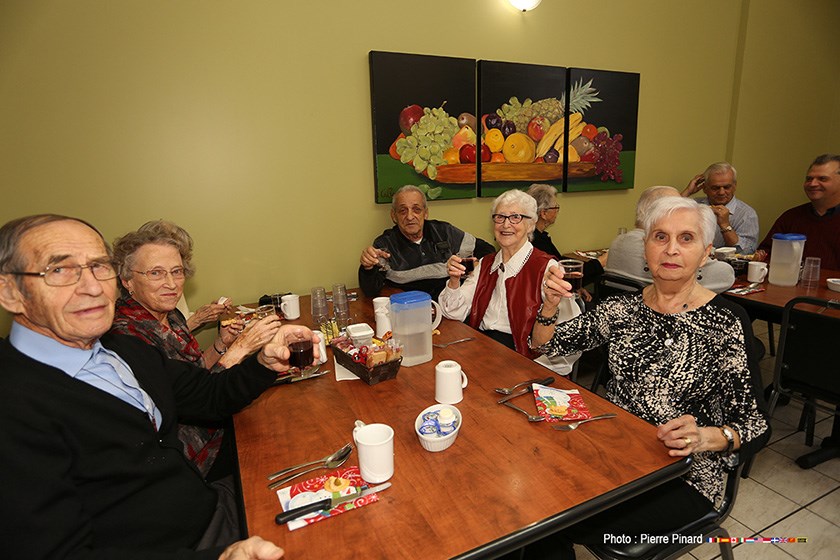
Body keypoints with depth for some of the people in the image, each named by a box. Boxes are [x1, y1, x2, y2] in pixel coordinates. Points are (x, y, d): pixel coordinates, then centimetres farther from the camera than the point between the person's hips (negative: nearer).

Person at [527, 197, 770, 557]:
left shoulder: (726, 322, -10)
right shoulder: (623, 309, 1)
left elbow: (756, 426, -7)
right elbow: (546, 345, 3)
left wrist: (704, 437, -28)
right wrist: (550, 305, -16)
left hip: (682, 477, -4)